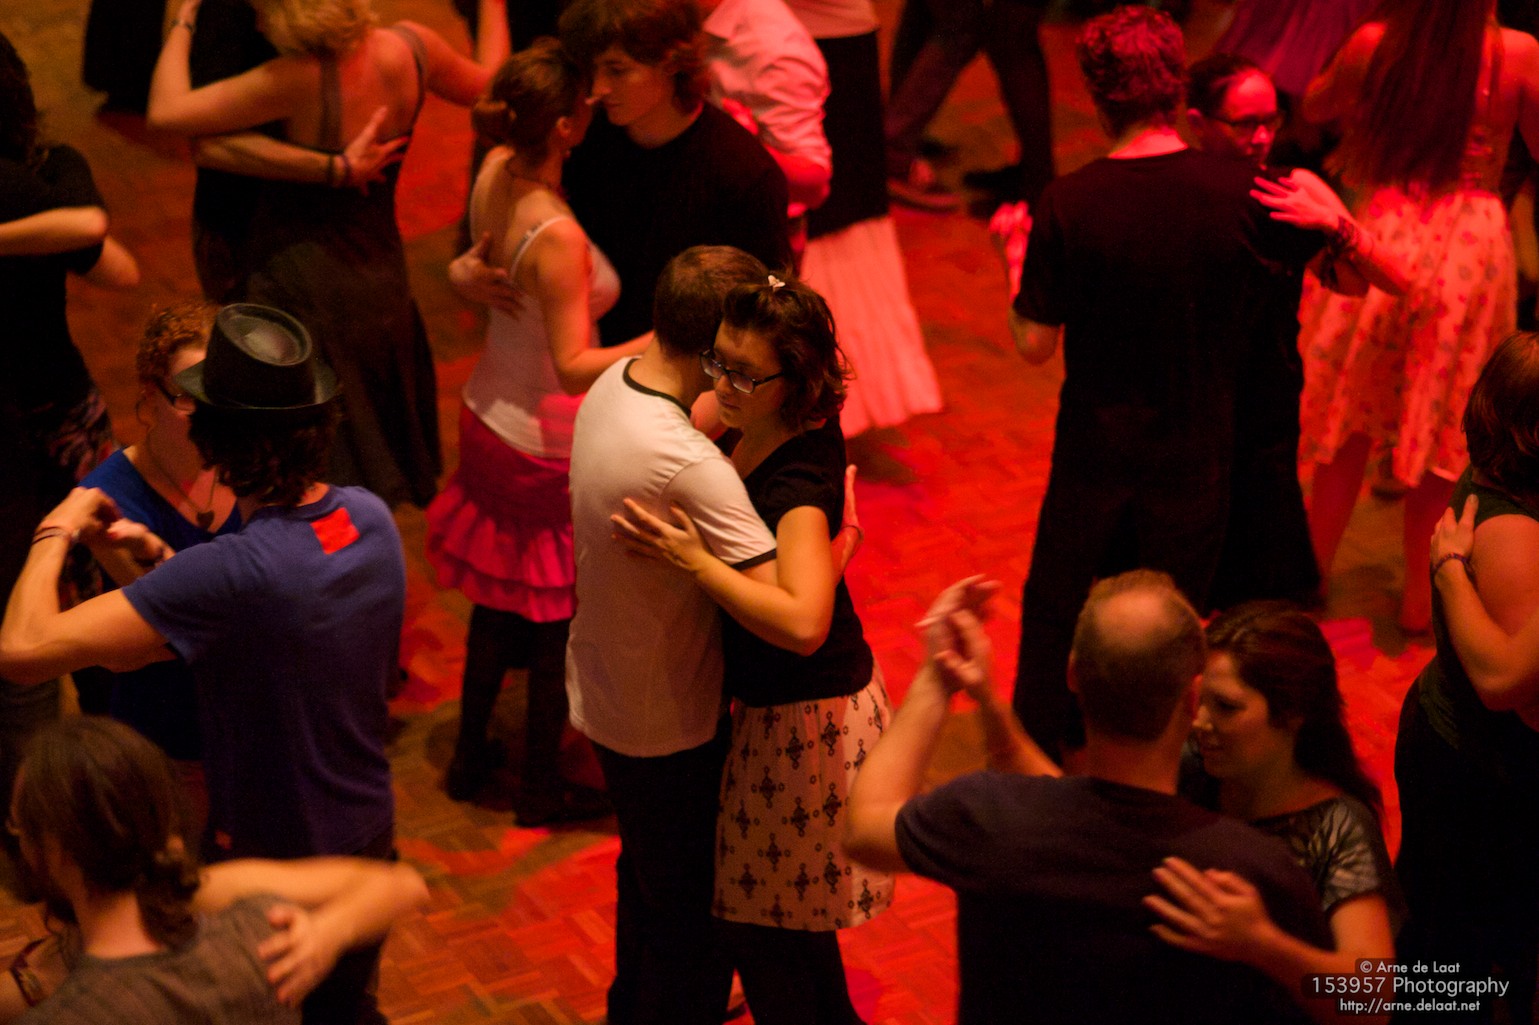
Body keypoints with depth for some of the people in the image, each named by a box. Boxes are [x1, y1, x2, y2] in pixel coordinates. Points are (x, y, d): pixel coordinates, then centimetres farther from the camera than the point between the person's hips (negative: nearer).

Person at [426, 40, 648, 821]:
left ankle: (470, 755, 38)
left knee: (499, 598, 23)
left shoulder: (495, 172, -8)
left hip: (490, 418, 8)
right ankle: (540, 787, 26)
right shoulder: (558, 237, -31)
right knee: (559, 620, 11)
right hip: (546, 446, -8)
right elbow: (574, 366, -29)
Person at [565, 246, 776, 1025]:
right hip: (667, 722, -9)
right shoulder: (689, 465, -37)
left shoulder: (613, 384, -10)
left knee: (649, 874, 32)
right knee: (691, 909, 13)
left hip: (604, 690, 9)